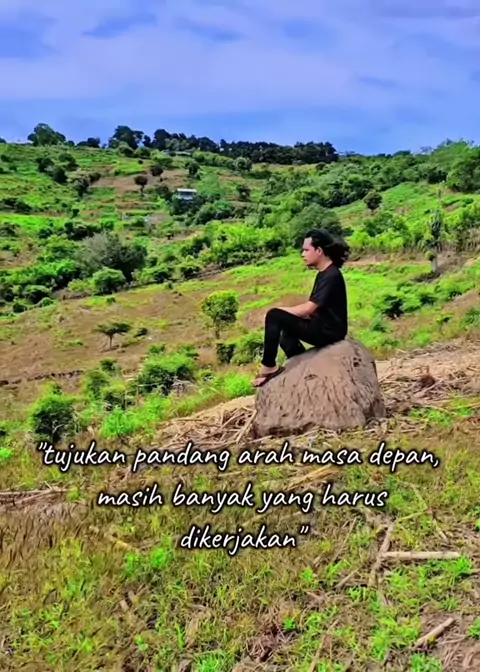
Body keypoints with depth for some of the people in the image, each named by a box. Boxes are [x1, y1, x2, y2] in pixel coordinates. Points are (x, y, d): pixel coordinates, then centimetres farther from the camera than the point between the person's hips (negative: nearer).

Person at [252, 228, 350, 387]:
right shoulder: (324, 274, 12)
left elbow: (308, 309, -23)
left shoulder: (331, 276, -19)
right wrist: (286, 312, -2)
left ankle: (269, 367, -10)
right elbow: (313, 309, 12)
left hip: (328, 331, -10)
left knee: (274, 316, -18)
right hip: (322, 327, 10)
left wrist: (281, 310, -10)